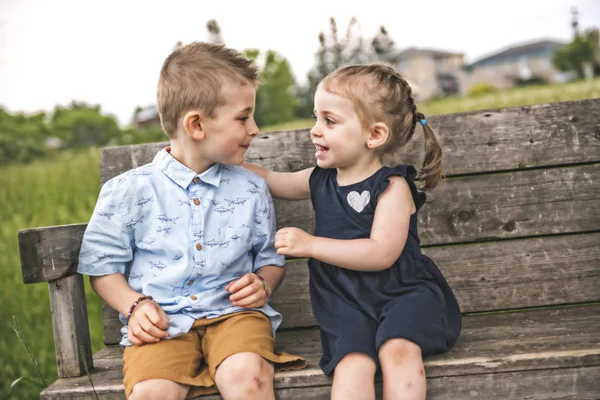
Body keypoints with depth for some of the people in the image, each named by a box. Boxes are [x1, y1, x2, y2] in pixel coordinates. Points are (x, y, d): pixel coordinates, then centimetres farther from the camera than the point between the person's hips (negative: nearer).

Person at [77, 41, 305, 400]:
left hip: (232, 312, 2)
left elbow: (271, 257, 21)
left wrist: (263, 283, -1)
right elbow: (103, 266, 8)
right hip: (161, 323, -1)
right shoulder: (129, 191, 2)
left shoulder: (251, 189, 10)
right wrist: (135, 306, -9)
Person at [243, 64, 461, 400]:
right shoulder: (319, 181, 11)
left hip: (401, 293, -3)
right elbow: (268, 179, 27)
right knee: (353, 364, -26)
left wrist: (311, 244, -20)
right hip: (347, 305, 4)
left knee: (398, 349, -34)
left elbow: (381, 253, -20)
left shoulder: (392, 186, -9)